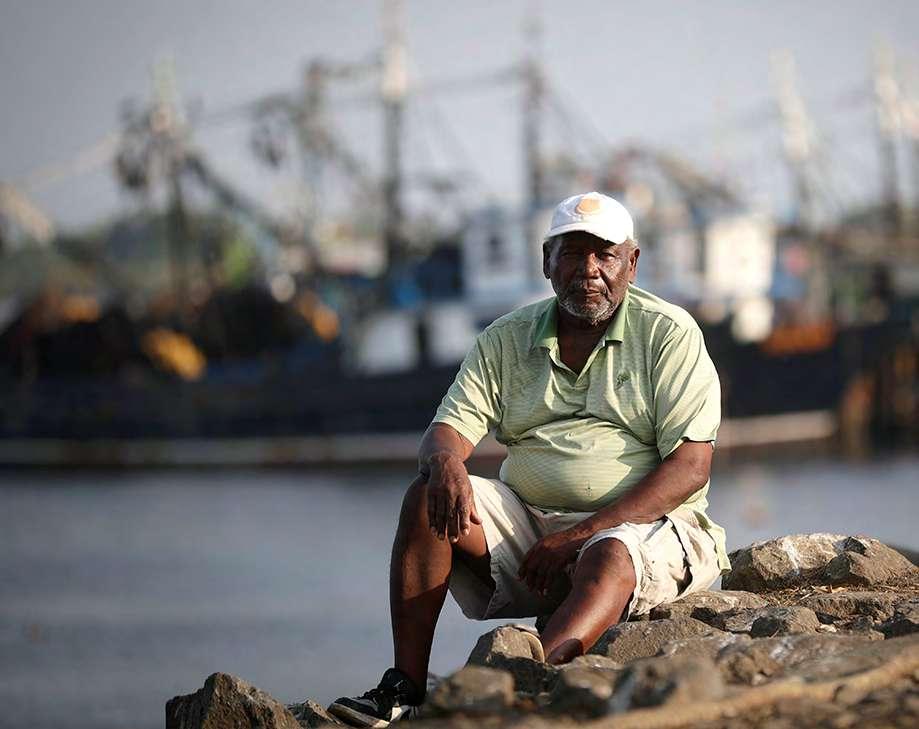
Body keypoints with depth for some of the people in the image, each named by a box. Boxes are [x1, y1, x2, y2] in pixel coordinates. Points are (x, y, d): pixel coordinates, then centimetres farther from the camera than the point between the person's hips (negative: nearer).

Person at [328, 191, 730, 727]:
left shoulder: (669, 334, -2)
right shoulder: (508, 340, 11)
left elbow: (690, 467, -11)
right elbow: (450, 429, 4)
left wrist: (580, 535, -19)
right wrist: (446, 462, -24)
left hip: (640, 526, -4)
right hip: (526, 527, 5)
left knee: (609, 558, -37)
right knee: (428, 496, -18)